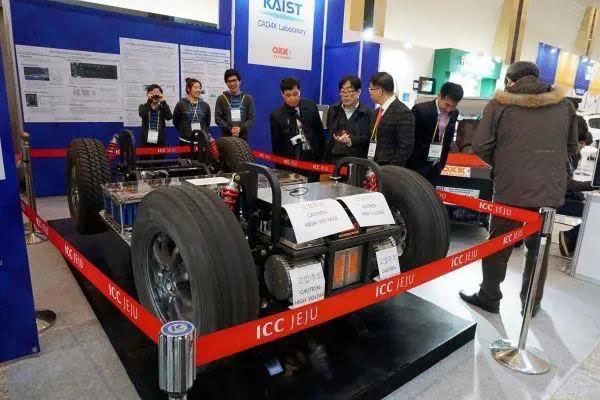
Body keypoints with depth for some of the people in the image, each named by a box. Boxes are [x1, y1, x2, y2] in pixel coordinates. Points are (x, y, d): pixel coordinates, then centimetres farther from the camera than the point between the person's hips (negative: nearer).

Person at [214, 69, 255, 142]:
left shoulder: (248, 98, 8)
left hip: (243, 137, 1)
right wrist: (230, 128, -14)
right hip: (226, 138, -1)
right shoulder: (221, 99, 7)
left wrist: (241, 128, -14)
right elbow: (218, 119, 2)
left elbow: (251, 118, 3)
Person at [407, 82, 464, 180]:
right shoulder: (420, 109, -17)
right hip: (418, 164, -5)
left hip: (436, 165, 5)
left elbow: (448, 139, 13)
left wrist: (442, 163, 12)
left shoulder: (454, 113, 1)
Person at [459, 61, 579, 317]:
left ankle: (489, 297, 24)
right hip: (551, 191, 4)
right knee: (538, 248, 17)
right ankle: (532, 303, 30)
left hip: (511, 189, -3)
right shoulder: (564, 104, 10)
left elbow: (480, 146, -7)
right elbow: (572, 147, 16)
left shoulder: (499, 104, -2)